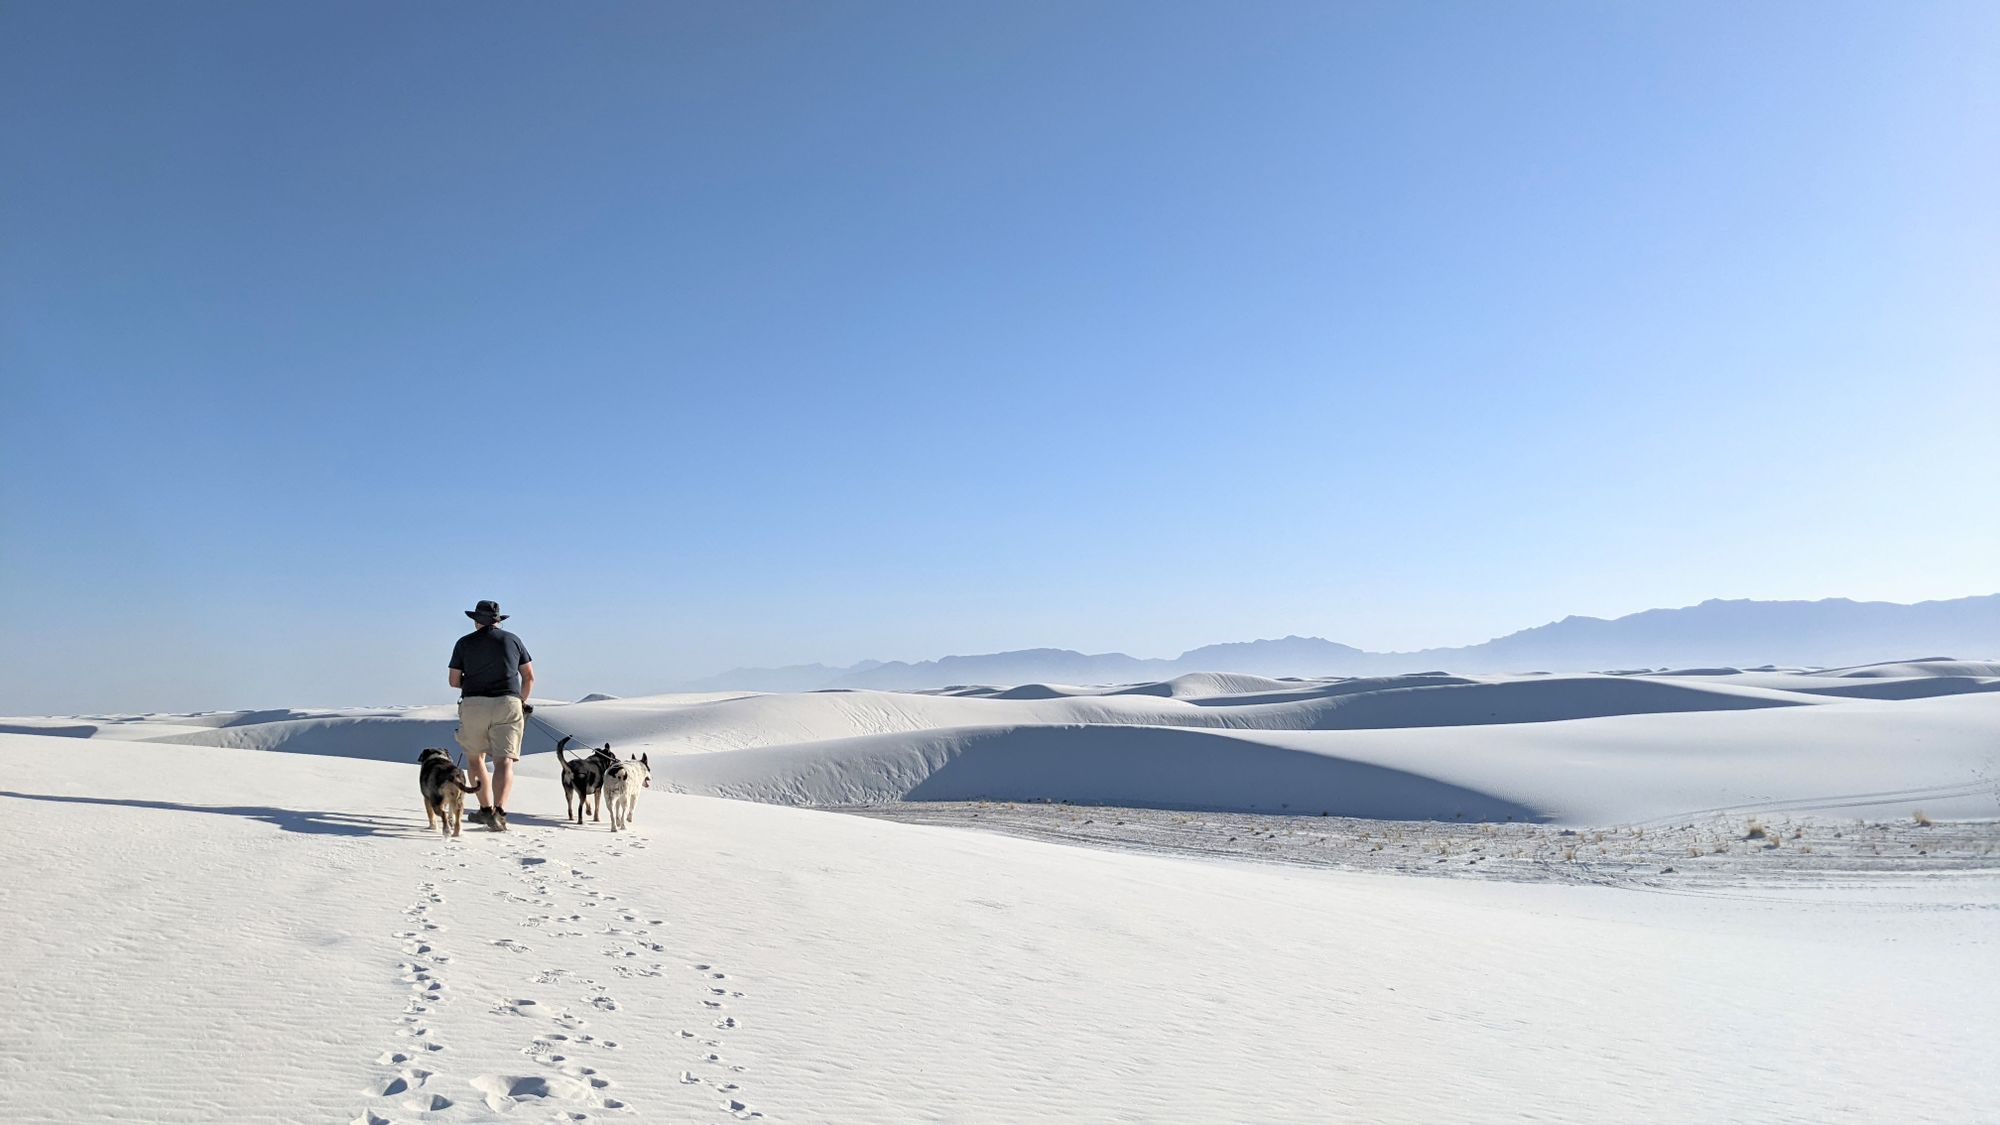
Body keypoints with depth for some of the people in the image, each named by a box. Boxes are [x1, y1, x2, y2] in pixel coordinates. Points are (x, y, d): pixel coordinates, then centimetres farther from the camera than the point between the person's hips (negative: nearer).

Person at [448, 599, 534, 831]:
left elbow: (453, 681, 7)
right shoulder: (512, 640, 10)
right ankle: (499, 812, -25)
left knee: (475, 758, 20)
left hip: (474, 706, 0)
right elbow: (529, 676, 12)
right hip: (507, 706, 0)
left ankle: (486, 808, 21)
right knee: (504, 762, -6)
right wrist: (522, 701, 27)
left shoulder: (464, 643, 7)